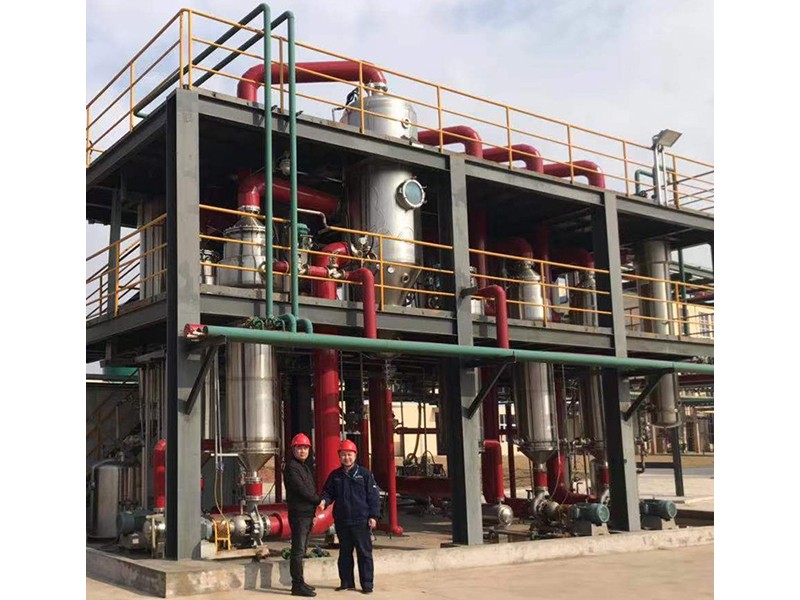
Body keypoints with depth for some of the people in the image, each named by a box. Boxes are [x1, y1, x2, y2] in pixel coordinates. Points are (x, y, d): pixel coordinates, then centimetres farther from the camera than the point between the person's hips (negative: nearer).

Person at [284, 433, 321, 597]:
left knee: (301, 550, 12)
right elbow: (302, 490, -16)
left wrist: (313, 513, 16)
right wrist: (319, 500, -5)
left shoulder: (306, 466, 18)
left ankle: (298, 582, 18)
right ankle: (298, 585, -6)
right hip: (298, 513, -9)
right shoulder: (291, 467, -10)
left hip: (308, 513, 9)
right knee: (298, 550, -7)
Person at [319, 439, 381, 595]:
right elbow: (328, 492, 13)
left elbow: (373, 496, -2)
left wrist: (373, 516, -7)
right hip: (342, 521, 4)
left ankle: (367, 584, 7)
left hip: (361, 521, -4)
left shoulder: (364, 474, -2)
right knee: (344, 553, 13)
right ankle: (346, 582, 23)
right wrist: (324, 500, -10)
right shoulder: (334, 475, 8)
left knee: (364, 553, 0)